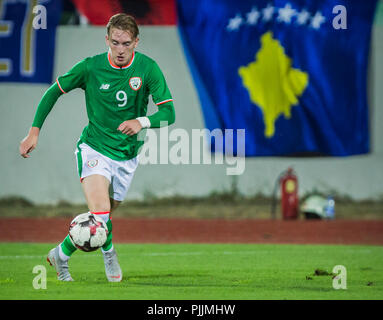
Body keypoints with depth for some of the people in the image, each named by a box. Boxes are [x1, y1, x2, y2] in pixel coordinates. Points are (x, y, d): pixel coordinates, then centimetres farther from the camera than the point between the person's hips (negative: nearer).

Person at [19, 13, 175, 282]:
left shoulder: (148, 68, -11)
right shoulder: (91, 67, -12)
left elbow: (168, 113, -12)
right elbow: (54, 92, 2)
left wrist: (142, 122, -32)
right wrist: (35, 130, -4)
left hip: (127, 156, 3)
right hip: (94, 149, -3)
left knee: (102, 219, 12)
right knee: (100, 212, -24)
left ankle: (61, 254, 35)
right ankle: (109, 253, 3)